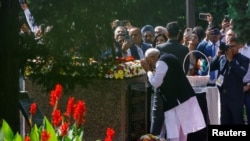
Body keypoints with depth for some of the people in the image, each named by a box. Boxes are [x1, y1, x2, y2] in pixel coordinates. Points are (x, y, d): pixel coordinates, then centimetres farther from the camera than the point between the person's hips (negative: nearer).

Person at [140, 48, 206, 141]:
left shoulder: (161, 62, -13)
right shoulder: (168, 58, 17)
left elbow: (156, 83, -12)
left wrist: (149, 71, 0)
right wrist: (152, 70, 13)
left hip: (177, 101, -10)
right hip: (183, 98, 10)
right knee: (181, 133, 14)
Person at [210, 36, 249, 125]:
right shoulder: (222, 58, 10)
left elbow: (242, 73, -18)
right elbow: (210, 68, 5)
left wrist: (231, 60, -16)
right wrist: (217, 56, -7)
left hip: (236, 96, -5)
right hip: (223, 95, 5)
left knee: (238, 121, 0)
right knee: (225, 121, 10)